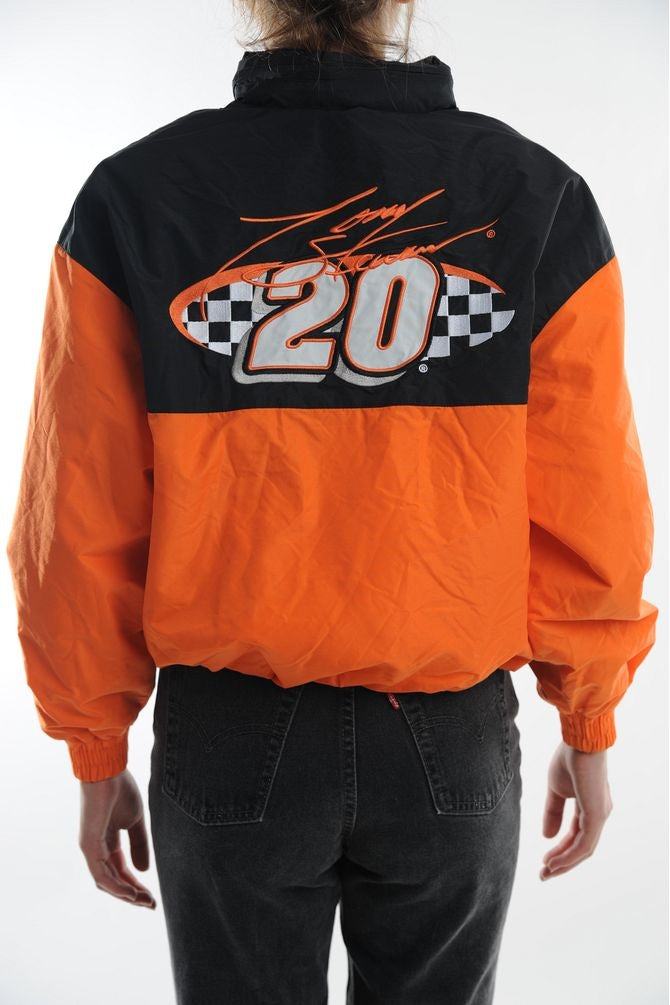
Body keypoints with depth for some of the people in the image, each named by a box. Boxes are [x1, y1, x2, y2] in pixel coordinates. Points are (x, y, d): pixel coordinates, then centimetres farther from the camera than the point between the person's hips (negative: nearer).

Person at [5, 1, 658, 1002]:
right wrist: (589, 730, 8)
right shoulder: (541, 199, -8)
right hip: (452, 738, 1)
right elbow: (590, 514, -7)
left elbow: (84, 523, -8)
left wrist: (97, 756, 5)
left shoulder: (131, 198, -9)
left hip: (229, 741, 0)